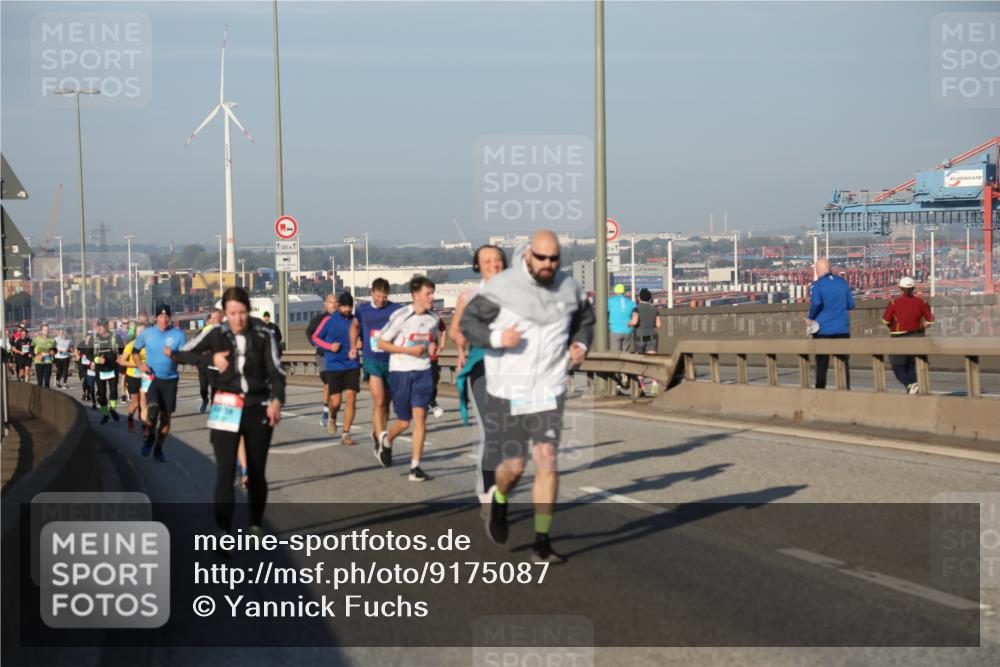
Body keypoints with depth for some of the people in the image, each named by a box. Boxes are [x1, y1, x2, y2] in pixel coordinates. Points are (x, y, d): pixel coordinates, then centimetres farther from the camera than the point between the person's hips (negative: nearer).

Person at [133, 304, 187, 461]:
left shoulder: (178, 334, -5)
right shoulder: (147, 333, -1)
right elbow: (135, 351, 12)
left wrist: (172, 355, -26)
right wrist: (141, 365, -6)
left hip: (170, 380, 1)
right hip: (152, 378, -1)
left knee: (166, 416, 7)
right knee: (152, 410, -22)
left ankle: (158, 448, 25)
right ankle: (151, 436, 9)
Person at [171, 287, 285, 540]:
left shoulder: (264, 335, -8)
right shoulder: (217, 335, -4)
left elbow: (275, 370, -11)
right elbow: (179, 355, 1)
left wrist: (277, 399, -29)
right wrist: (211, 358, -13)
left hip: (258, 409, 0)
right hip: (226, 409, 0)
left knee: (257, 472, 11)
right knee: (225, 472, -10)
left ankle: (256, 526, 27)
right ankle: (224, 532, -11)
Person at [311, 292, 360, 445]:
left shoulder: (355, 320, 4)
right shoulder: (329, 320, -2)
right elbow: (315, 338, 5)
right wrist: (330, 346, -11)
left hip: (352, 365, 2)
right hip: (333, 366, -2)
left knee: (351, 398, -9)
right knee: (335, 401, -3)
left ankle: (346, 434, -2)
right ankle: (332, 418, 33)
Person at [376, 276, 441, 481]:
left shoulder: (433, 318, 5)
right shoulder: (400, 316, -11)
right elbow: (381, 343, -7)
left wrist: (433, 348, -1)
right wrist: (409, 350, -16)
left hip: (423, 372, 3)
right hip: (400, 372, -3)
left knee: (420, 417, -9)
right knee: (404, 421, 4)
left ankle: (415, 466, -5)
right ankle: (386, 440, 38)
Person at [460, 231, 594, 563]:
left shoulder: (569, 288, 3)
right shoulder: (501, 287, -10)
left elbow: (585, 319, 22)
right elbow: (468, 322, -4)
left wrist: (581, 345, 2)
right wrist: (497, 338, -21)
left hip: (549, 389, 2)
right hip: (508, 390, -2)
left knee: (547, 459, -9)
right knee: (513, 466, 3)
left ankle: (542, 542, -1)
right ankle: (499, 502, 40)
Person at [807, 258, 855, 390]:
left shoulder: (817, 285, -7)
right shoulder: (843, 283, 5)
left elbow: (816, 304, -21)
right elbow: (851, 305, 8)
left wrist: (810, 318, -5)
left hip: (823, 329, -3)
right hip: (842, 329, 3)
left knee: (822, 364, 6)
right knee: (843, 363, 5)